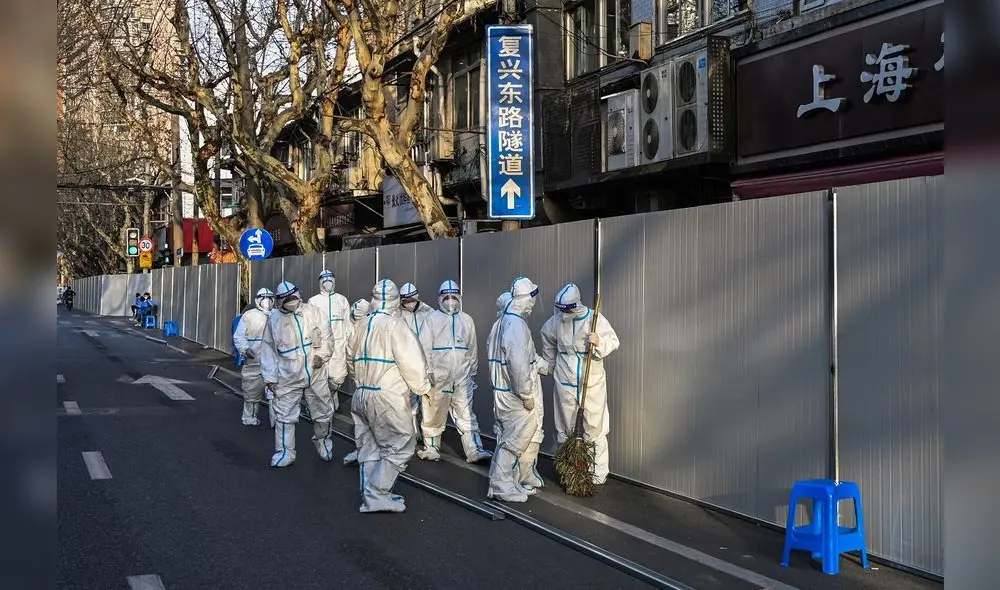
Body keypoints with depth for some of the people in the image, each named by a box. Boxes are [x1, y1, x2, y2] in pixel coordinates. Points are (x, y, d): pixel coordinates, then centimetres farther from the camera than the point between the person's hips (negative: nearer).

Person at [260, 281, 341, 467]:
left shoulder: (311, 312, -2)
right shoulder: (274, 320, -3)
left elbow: (326, 335, 4)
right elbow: (268, 350, 2)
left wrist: (322, 355, -12)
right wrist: (270, 377, 1)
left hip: (315, 374, 1)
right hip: (288, 378, -1)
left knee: (323, 412, 13)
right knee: (285, 416, 0)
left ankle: (323, 443, 37)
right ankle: (285, 452, 14)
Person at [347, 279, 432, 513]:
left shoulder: (363, 325, 9)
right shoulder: (394, 325, -13)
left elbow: (351, 361, 17)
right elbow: (411, 362, -16)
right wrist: (423, 387, -1)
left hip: (361, 395, 8)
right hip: (386, 397, -8)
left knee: (370, 447, 15)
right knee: (401, 445, 0)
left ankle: (370, 497, 20)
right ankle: (377, 496, -3)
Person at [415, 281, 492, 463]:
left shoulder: (467, 320, 10)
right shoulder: (432, 318, 1)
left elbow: (473, 349, 16)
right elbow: (424, 347, -2)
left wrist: (472, 372, 14)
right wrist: (427, 373, -8)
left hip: (461, 378, 2)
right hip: (438, 377, -2)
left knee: (466, 415, -1)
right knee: (434, 415, 7)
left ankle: (474, 450, -3)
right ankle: (431, 448, 20)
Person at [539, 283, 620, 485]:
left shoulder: (595, 319, -12)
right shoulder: (555, 321, -1)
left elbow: (614, 342, -5)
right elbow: (548, 344, 19)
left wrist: (599, 342, -24)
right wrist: (548, 366, 25)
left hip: (592, 383, -3)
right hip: (565, 383, 3)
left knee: (594, 429, 0)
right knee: (564, 428, 11)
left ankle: (598, 475, 10)